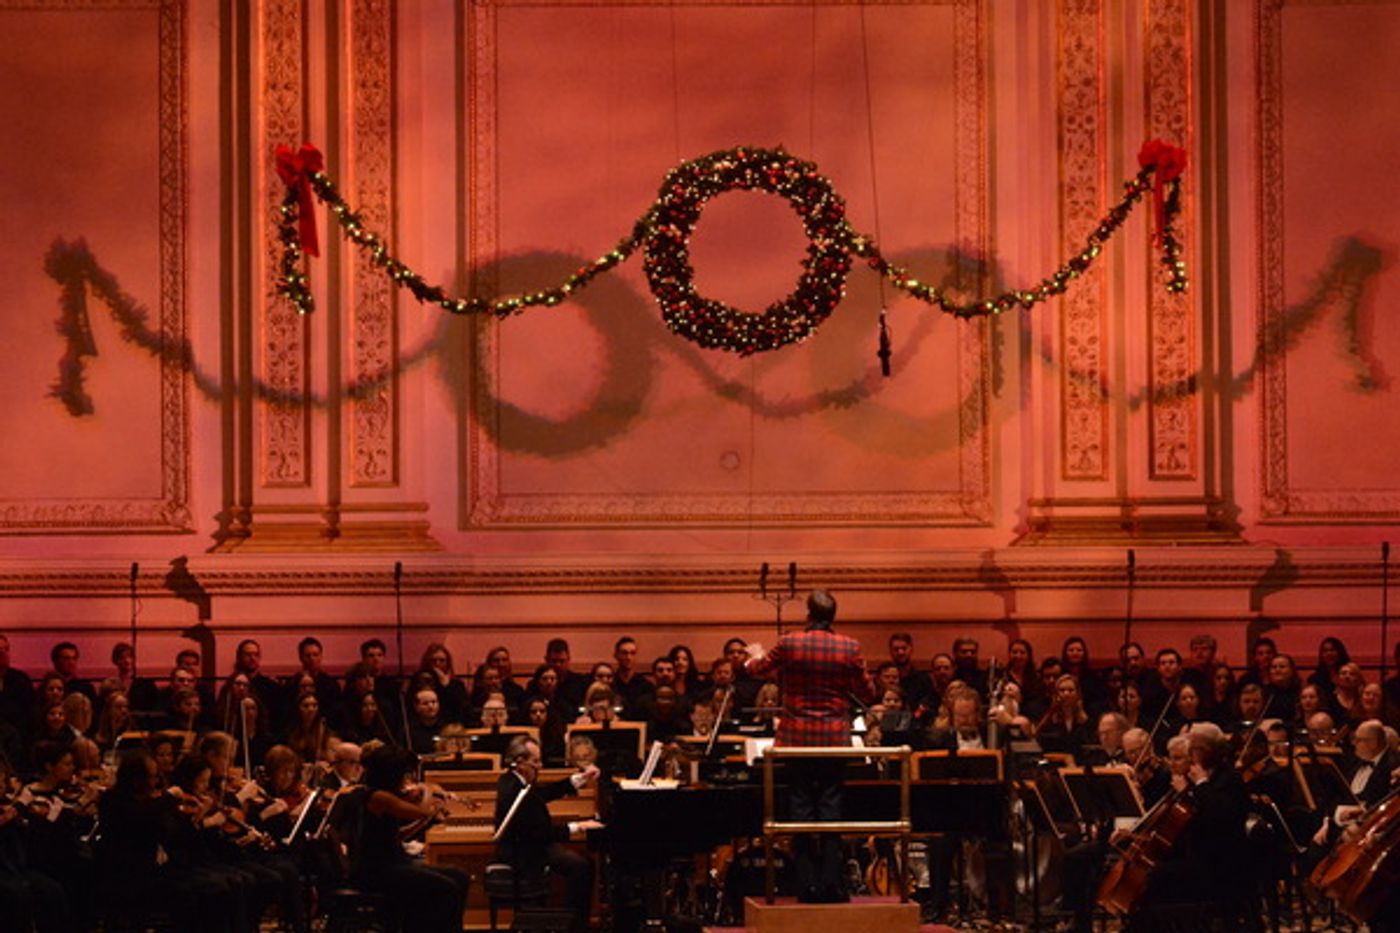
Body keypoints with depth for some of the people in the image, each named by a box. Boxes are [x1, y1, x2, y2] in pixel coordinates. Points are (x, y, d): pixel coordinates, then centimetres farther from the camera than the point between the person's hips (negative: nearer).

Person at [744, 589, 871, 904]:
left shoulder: (790, 643, -7)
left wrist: (756, 656, 35)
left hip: (798, 735, -1)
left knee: (801, 804, 5)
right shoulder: (849, 647, -6)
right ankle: (831, 883, 2)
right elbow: (866, 691, 4)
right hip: (835, 736, 1)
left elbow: (759, 668, 11)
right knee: (830, 804, 5)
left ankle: (807, 883, 3)